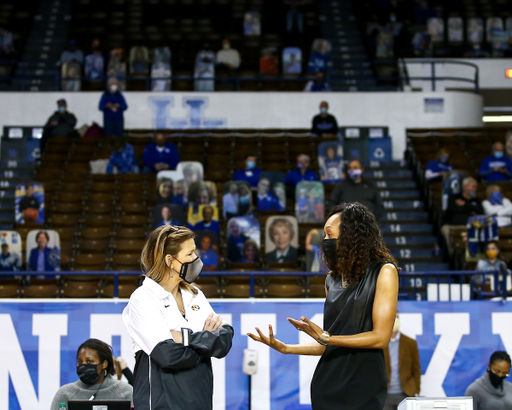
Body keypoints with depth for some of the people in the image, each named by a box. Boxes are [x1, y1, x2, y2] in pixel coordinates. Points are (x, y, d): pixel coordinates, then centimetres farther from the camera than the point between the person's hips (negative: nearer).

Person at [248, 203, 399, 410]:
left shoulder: (383, 272, -4)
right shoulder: (332, 280, 13)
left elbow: (381, 337, -11)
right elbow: (329, 344, 13)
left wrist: (326, 337, -16)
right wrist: (285, 348, 5)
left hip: (363, 387, -5)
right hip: (328, 385, 5)